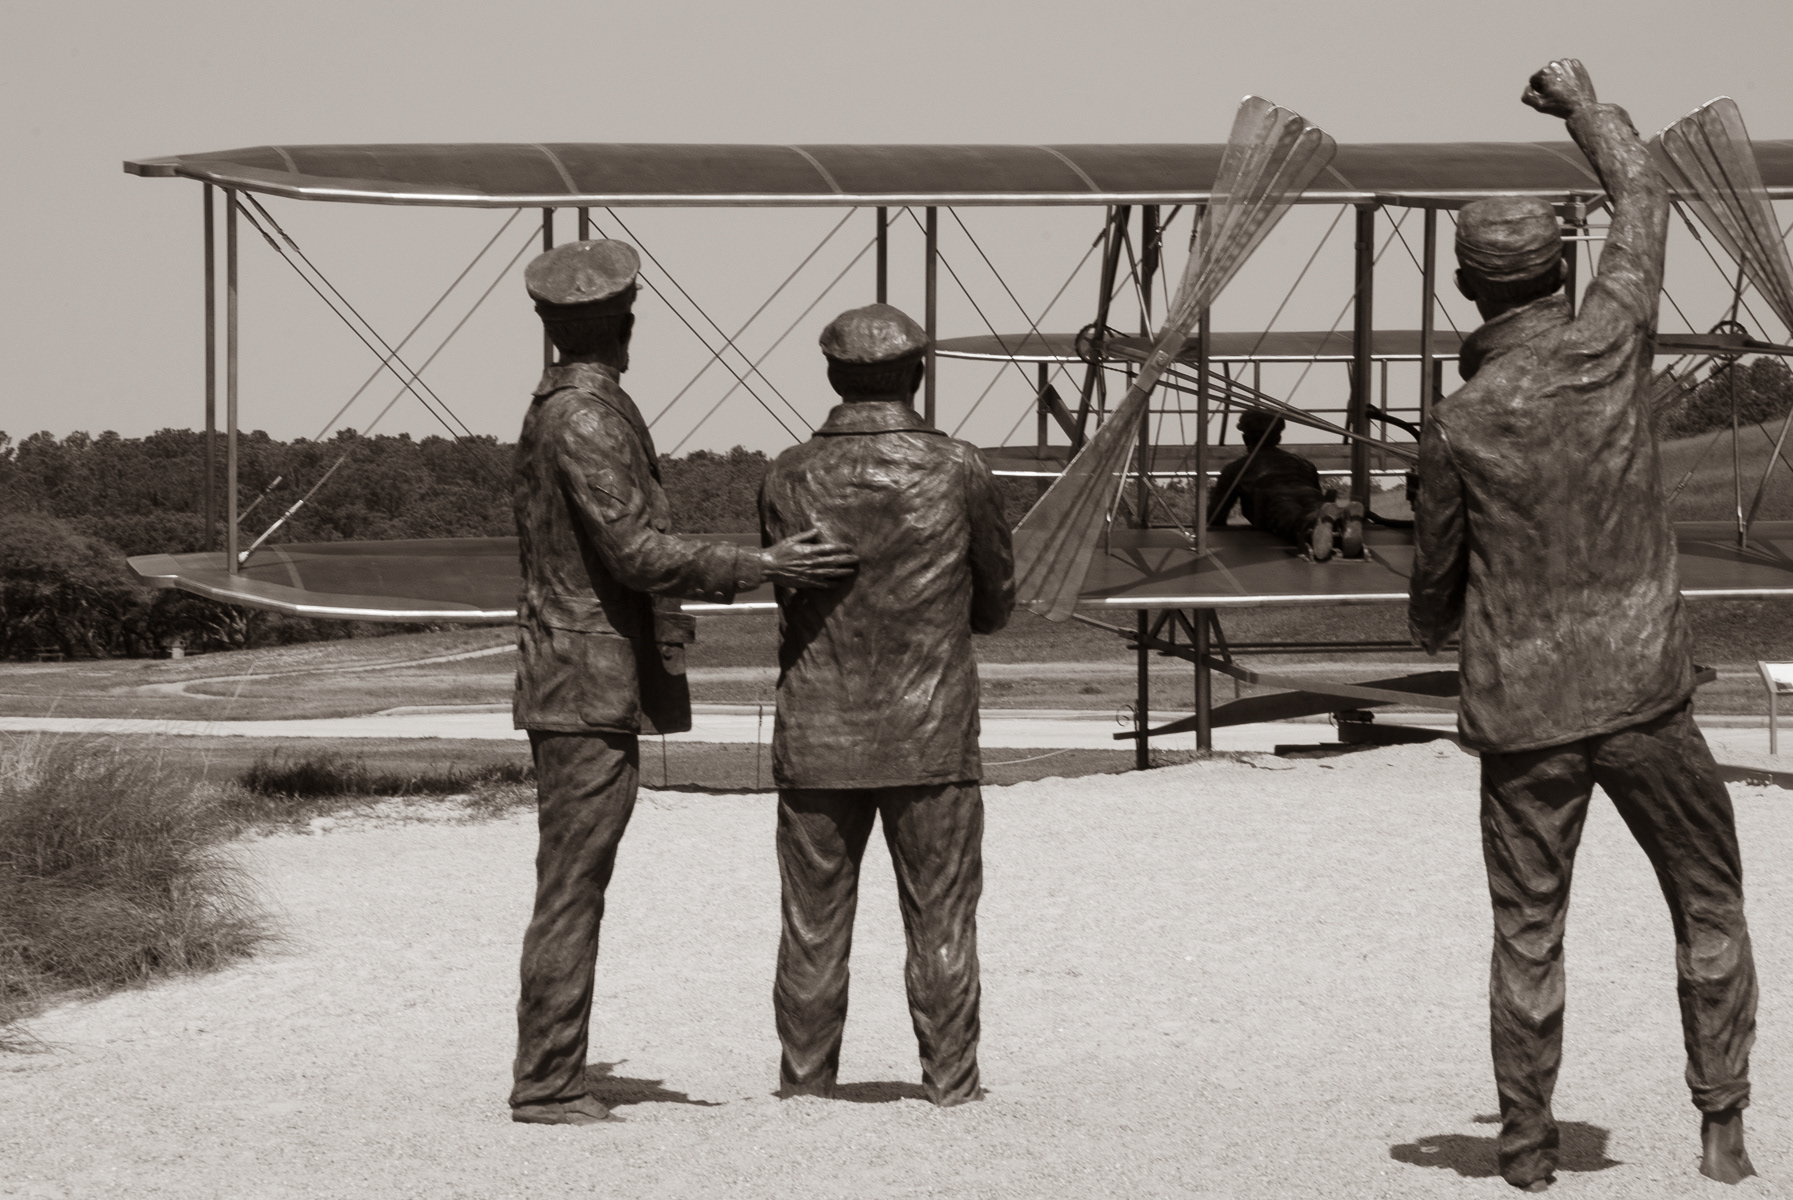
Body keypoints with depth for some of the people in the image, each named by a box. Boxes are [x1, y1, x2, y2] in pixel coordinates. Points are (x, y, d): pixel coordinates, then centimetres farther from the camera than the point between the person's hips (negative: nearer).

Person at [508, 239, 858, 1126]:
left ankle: (551, 1078, 16)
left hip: (574, 681, 10)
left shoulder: (555, 409, 15)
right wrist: (762, 569, -18)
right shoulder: (587, 420, -16)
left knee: (572, 893, 12)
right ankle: (547, 1086, -3)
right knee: (570, 894, -6)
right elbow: (636, 552, -21)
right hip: (590, 685, -10)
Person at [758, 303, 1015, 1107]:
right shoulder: (958, 472, -5)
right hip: (931, 736, -1)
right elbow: (996, 603, 6)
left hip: (817, 735, 1)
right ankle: (950, 1086, 9)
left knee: (813, 924, 8)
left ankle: (805, 1087, 13)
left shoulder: (791, 478, -2)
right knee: (940, 921, 6)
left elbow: (784, 595, 10)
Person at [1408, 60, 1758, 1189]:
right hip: (1643, 692, 0)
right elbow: (1645, 199, 11)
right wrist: (1588, 105, 26)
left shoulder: (1460, 425, -7)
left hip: (1524, 713, 0)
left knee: (1528, 936, 8)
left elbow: (1437, 583, 5)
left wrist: (1433, 624, 28)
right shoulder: (1608, 345, -7)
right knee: (1710, 907, 12)